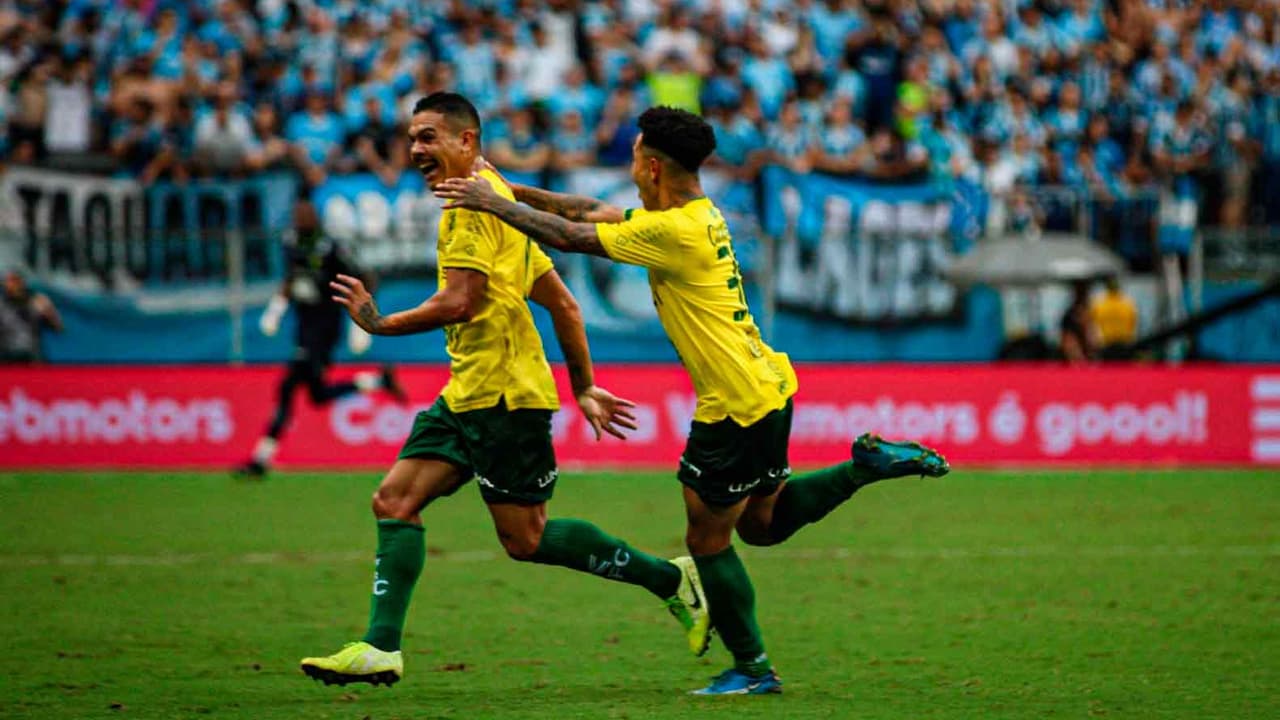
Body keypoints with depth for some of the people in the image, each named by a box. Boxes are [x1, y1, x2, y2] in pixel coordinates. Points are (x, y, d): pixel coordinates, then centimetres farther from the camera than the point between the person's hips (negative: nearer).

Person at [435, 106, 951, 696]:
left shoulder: (673, 231, -21)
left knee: (707, 540, 5)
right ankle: (868, 464, 15)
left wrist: (493, 203, -6)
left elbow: (571, 237, -16)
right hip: (767, 387, 10)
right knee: (762, 524, 22)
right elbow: (594, 212, 17)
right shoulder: (698, 213, 9)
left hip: (736, 406, -10)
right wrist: (511, 192, 14)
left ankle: (752, 669, 13)